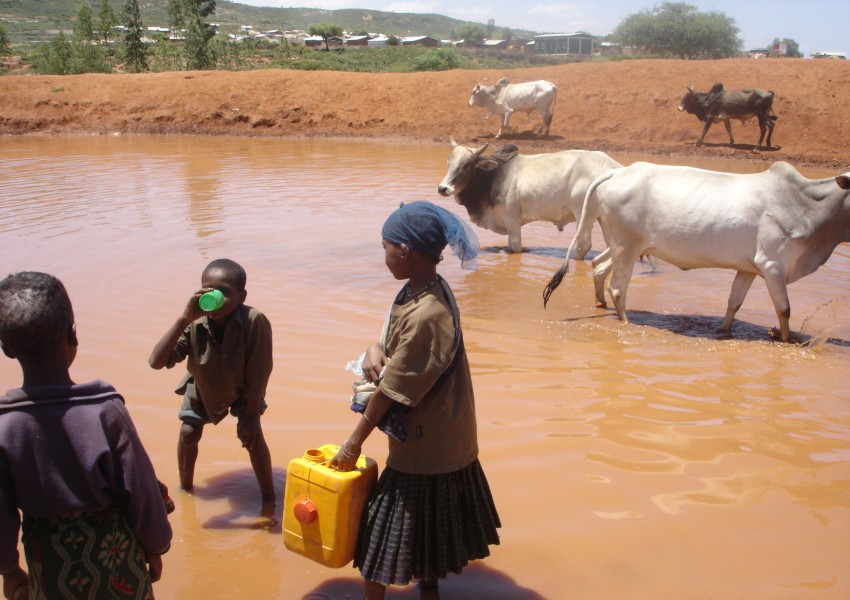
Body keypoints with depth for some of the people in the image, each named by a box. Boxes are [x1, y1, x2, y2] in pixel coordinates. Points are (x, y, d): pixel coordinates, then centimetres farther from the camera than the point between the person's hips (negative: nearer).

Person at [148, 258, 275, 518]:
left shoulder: (255, 322, -41)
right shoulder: (194, 324, -35)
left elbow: (258, 373, -30)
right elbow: (156, 361, -43)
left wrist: (251, 415, -23)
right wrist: (184, 319, -51)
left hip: (242, 390, -2)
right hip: (202, 388, 2)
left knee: (252, 435, -11)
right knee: (188, 433, 1)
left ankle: (268, 498, 9)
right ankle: (185, 488, 29)